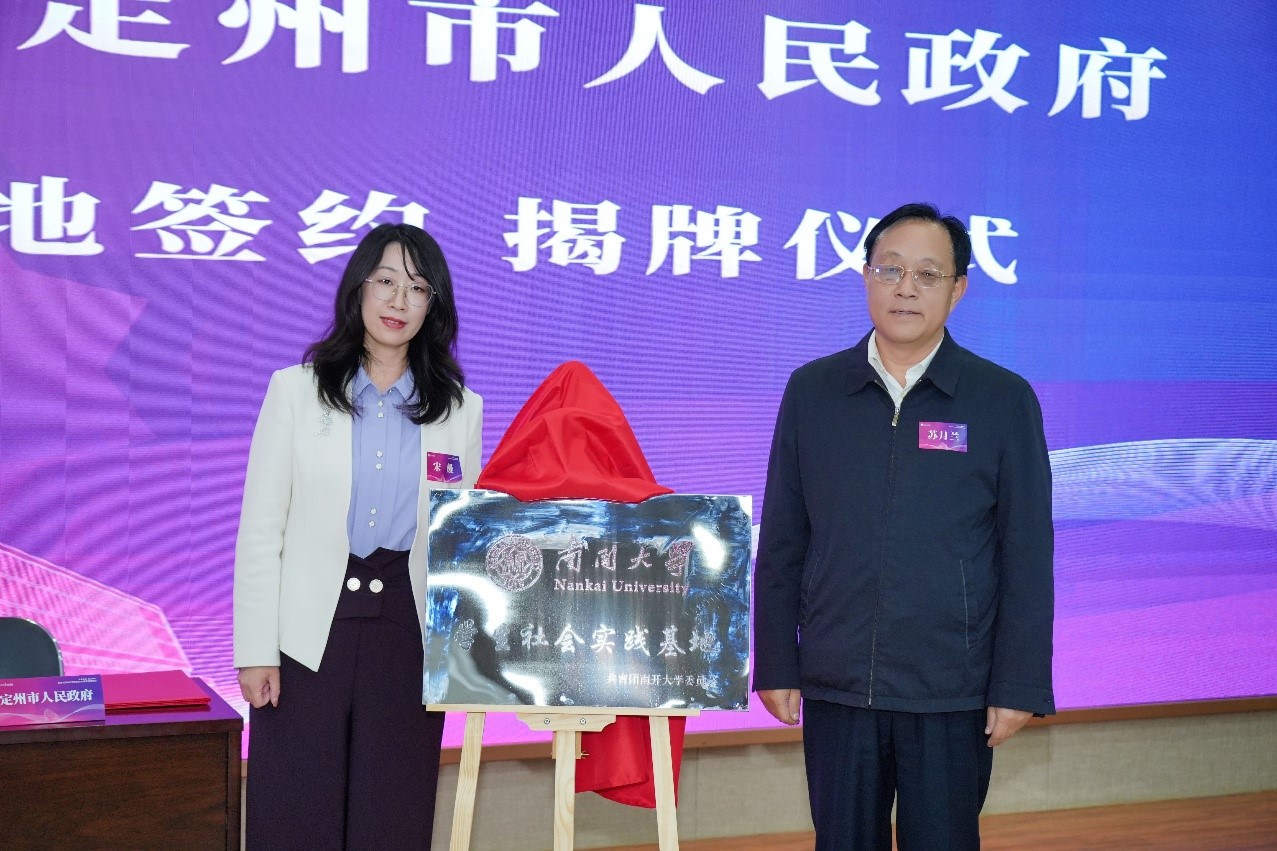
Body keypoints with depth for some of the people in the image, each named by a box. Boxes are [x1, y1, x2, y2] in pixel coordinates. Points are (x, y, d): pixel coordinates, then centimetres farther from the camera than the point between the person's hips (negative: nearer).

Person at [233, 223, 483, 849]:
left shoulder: (460, 408, 7)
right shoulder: (296, 390, 2)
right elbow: (261, 529, 0)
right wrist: (256, 649, -7)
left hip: (408, 630, 2)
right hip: (309, 633, -1)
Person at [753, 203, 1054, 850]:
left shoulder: (1004, 401, -1)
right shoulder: (811, 391, 5)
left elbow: (1028, 558, -1)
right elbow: (780, 544, 7)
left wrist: (1018, 688, -5)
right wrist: (776, 666, 4)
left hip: (953, 698, -2)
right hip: (834, 690, 2)